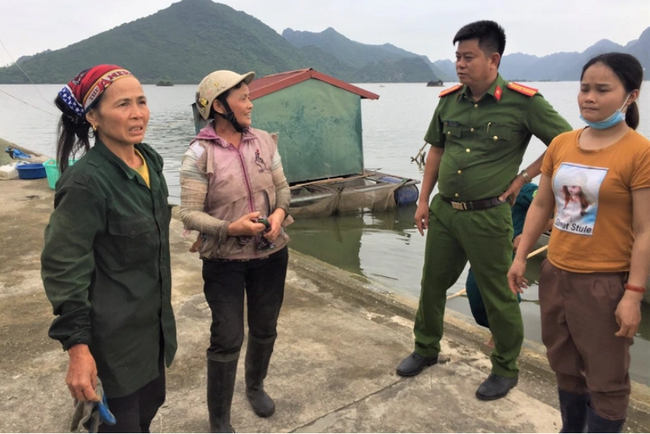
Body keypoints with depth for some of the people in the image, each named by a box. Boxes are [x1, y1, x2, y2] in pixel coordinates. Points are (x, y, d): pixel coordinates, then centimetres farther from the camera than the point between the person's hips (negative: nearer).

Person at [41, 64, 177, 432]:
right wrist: (77, 346, -20)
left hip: (152, 318, 7)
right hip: (114, 329, -7)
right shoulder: (85, 181, -24)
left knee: (151, 401, 23)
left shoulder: (151, 160, 0)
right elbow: (64, 268, -21)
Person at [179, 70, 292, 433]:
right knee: (227, 340, 2)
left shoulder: (264, 141, -1)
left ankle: (256, 386, 49)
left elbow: (282, 187, 7)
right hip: (224, 260, -4)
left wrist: (280, 213, -14)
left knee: (265, 329, 19)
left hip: (271, 253, 5)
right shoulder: (200, 154, -14)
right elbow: (190, 213, -15)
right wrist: (230, 228, -29)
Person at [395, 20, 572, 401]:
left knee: (498, 297, 8)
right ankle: (426, 349, 39)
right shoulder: (449, 99, 3)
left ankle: (506, 369, 30)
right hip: (443, 211, 5)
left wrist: (523, 178, -6)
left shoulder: (523, 102, -11)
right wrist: (424, 200, 10)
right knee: (432, 284, 17)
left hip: (487, 217, -5)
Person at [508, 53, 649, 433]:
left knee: (605, 379, 11)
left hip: (605, 283, -6)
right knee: (566, 368, 23)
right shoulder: (561, 144, 2)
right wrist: (521, 257, 8)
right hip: (555, 274, 6)